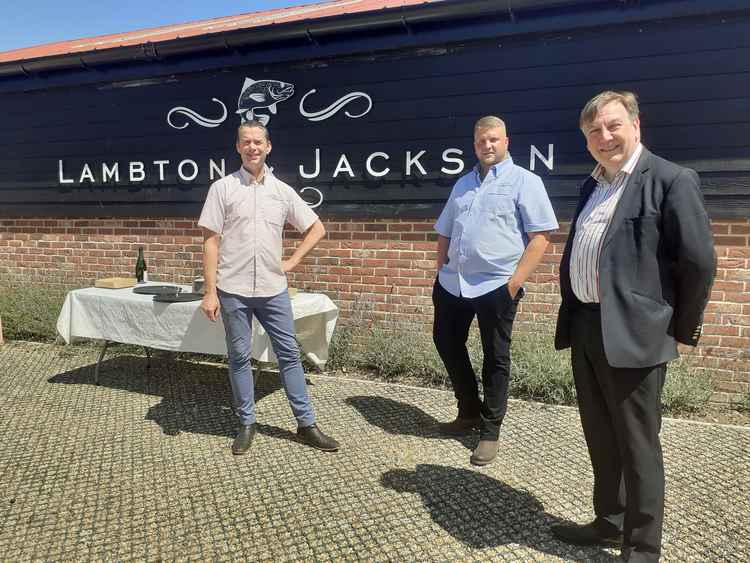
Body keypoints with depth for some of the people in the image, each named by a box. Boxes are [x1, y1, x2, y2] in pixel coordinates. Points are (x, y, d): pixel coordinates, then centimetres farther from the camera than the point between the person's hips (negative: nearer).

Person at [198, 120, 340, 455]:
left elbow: (317, 228, 15)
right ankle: (247, 424, 24)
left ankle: (306, 424, 18)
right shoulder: (222, 188, 0)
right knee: (239, 358, 8)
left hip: (273, 290, 2)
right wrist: (210, 292, -9)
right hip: (233, 290, -2)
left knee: (289, 355, 7)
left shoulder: (282, 191, 6)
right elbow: (211, 242, -3)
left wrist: (293, 261, 4)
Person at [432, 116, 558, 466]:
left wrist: (515, 282, -16)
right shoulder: (463, 184, 16)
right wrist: (441, 270, 13)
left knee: (495, 359, 5)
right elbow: (444, 234, 22)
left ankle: (490, 431, 20)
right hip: (452, 283, 7)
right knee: (446, 343, 14)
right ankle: (470, 412, 34)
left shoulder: (524, 181, -2)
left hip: (496, 285, -6)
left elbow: (540, 237, -10)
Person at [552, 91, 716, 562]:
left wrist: (681, 327, -5)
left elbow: (699, 260, -11)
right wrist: (573, 316, 14)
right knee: (601, 440, 20)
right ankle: (610, 522, 38)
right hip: (584, 329, 8)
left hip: (631, 333, -7)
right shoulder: (592, 185, 15)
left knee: (638, 446, 6)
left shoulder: (671, 180, -8)